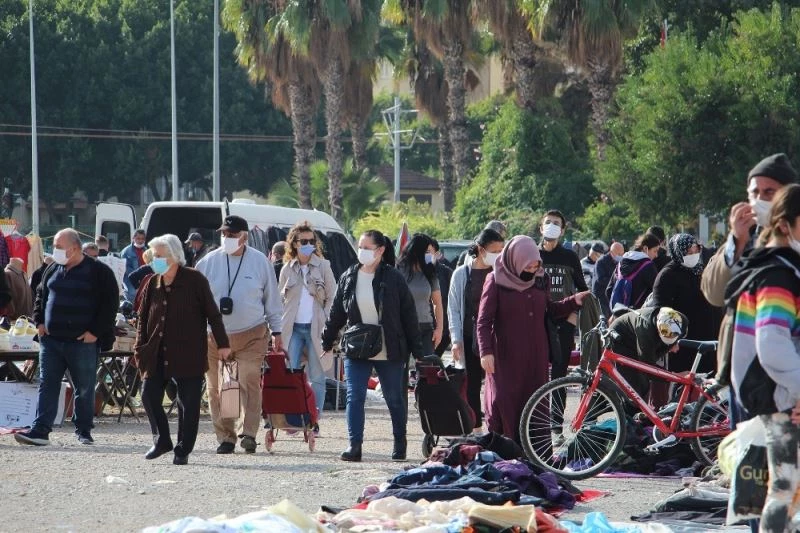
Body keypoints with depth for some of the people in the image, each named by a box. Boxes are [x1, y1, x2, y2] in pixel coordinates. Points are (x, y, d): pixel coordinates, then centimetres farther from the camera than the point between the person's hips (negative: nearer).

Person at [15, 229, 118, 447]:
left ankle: (83, 430, 17)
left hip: (82, 342, -4)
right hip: (51, 340, 4)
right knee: (47, 385, -1)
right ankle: (40, 431, -3)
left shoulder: (98, 272, -6)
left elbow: (110, 304, -7)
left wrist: (95, 332, -11)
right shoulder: (53, 270, 11)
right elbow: (41, 296, 22)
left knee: (84, 388, 5)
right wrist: (39, 321, 8)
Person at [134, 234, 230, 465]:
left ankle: (183, 450, 8)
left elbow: (212, 313, -3)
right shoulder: (152, 284, 8)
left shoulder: (194, 280, -5)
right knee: (149, 396, 0)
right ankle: (162, 441, 18)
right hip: (157, 355, 5)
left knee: (188, 402, -1)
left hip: (189, 355, -4)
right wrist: (140, 348, 5)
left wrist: (222, 343, -4)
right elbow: (143, 318, 14)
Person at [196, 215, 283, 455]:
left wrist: (276, 331, 11)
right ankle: (225, 437, 8)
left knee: (250, 382, -14)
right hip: (215, 336, 2)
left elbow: (272, 299, 12)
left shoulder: (259, 261, 4)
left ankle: (248, 433, -16)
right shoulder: (209, 262, 5)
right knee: (216, 388, 1)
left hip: (251, 335, -2)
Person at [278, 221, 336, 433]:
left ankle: (314, 421, 3)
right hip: (293, 328, 2)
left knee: (317, 377, 0)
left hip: (316, 328, -2)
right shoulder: (287, 270, 10)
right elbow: (280, 299, 14)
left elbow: (332, 298, 4)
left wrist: (326, 324, -6)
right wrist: (279, 327, 3)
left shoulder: (323, 266, 4)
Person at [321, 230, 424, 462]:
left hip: (390, 352, -2)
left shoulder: (394, 279, -5)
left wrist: (417, 350, -3)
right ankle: (354, 445, -9)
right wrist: (327, 342, 13)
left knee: (395, 399, 9)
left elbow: (409, 316, -2)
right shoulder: (349, 278, 5)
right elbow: (336, 313, 13)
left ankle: (400, 444, 23)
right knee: (354, 397, -7)